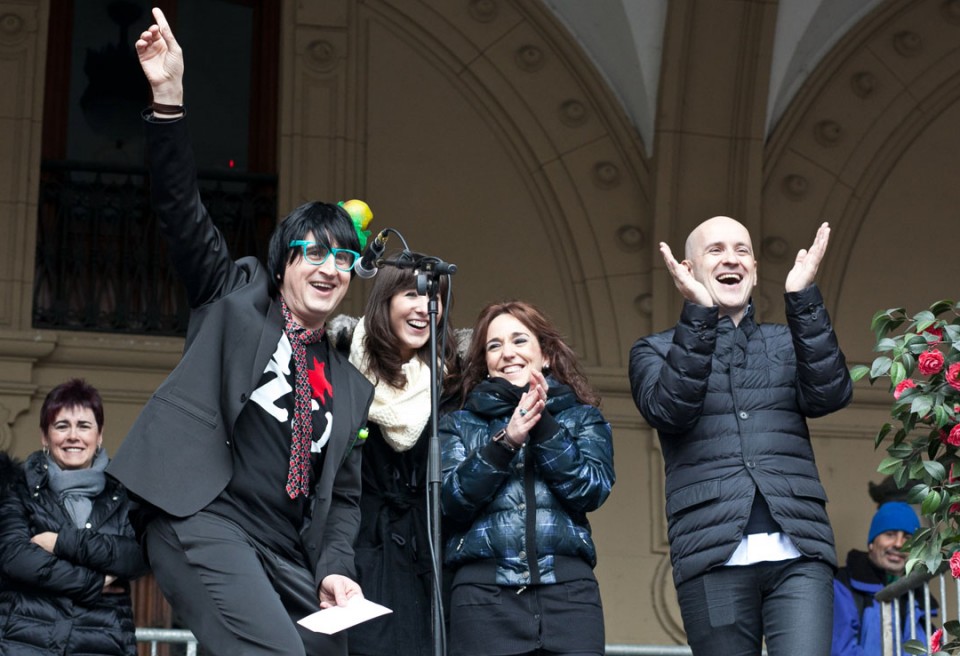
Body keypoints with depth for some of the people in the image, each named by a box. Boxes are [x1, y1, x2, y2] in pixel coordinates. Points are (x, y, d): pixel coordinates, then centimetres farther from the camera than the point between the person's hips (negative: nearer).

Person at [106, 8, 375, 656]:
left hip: (289, 555, 6)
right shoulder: (237, 296, 12)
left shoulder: (352, 386, 21)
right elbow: (183, 212, 2)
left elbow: (344, 497, 21)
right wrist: (169, 98, -10)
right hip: (203, 519, -6)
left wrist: (336, 569, 2)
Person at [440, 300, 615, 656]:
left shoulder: (583, 418, 14)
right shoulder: (459, 424, 13)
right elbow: (449, 503, -1)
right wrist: (505, 440, -10)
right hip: (484, 594, 0)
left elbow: (591, 491, -1)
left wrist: (543, 425, -9)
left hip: (568, 590, 0)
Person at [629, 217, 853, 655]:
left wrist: (802, 298, -6)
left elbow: (831, 395, 1)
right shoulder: (655, 351, 14)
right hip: (714, 554, -1)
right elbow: (668, 409, -6)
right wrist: (698, 313, -13)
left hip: (798, 552, 1)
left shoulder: (787, 343, 21)